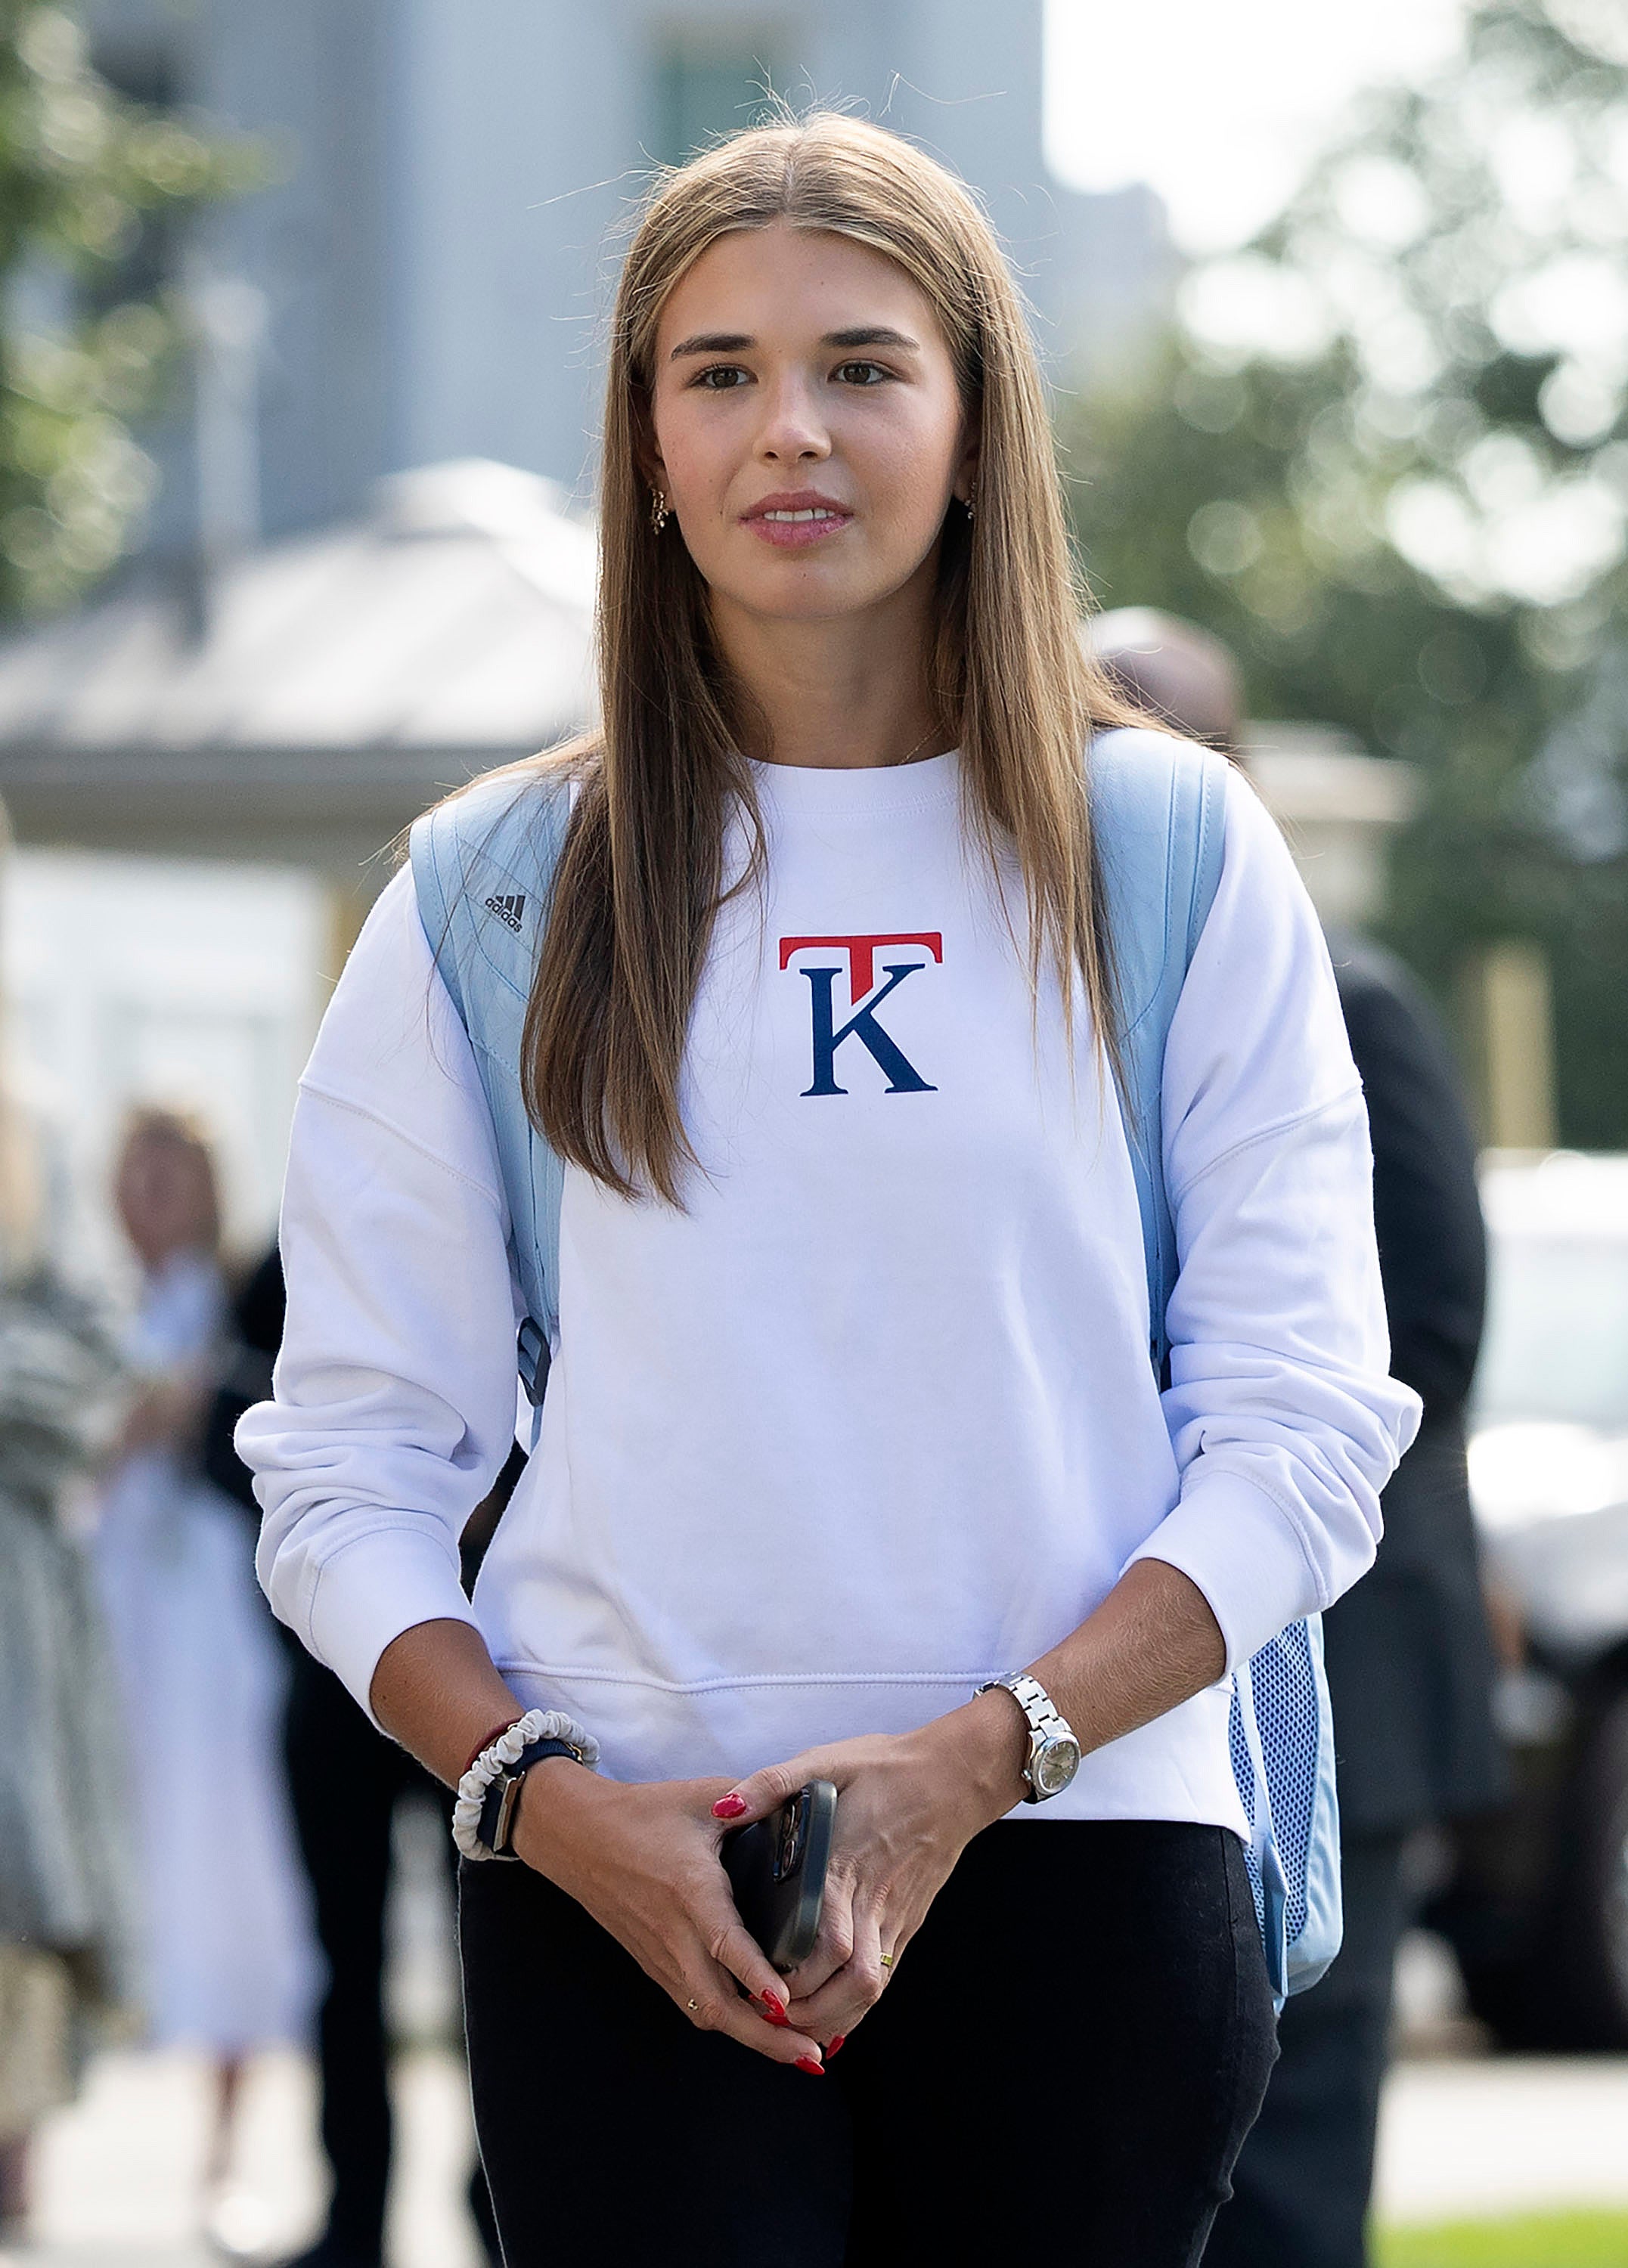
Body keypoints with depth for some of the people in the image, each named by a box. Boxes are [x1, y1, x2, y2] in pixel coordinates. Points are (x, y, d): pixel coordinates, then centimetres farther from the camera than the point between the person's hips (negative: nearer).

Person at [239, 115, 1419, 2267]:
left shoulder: (1177, 862, 6)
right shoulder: (498, 900, 8)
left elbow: (1306, 1430, 1)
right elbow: (349, 1464, 6)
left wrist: (976, 1758, -12)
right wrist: (542, 1799, -11)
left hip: (1075, 1877, 0)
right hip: (626, 1905, 0)